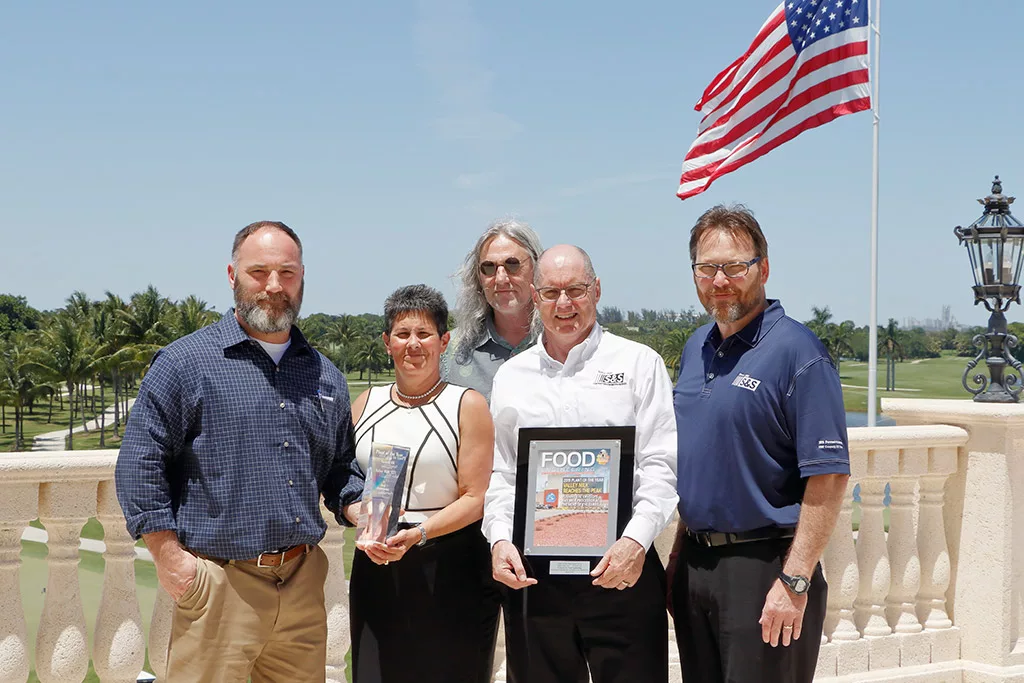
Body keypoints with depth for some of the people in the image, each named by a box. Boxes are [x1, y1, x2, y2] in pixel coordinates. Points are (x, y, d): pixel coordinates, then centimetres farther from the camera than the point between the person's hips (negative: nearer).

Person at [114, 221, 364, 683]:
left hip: (303, 583, 5)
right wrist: (171, 558, -11)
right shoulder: (186, 362, -4)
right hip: (218, 585, -5)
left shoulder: (325, 376, 13)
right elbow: (139, 464, -6)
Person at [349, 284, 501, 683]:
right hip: (377, 569, 3)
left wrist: (418, 534, -20)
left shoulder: (467, 406, -1)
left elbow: (475, 498, -7)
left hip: (451, 573, -3)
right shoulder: (366, 404, 12)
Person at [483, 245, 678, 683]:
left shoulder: (639, 363, 5)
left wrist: (636, 539, -14)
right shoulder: (511, 377, 14)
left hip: (621, 568, -3)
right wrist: (499, 539, -1)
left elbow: (660, 465, -2)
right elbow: (499, 472, 15)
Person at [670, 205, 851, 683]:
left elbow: (828, 477, -17)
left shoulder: (796, 351, -12)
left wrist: (795, 582, -21)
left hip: (762, 567, -7)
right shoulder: (695, 348, 11)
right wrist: (680, 555, 14)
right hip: (695, 562, 7)